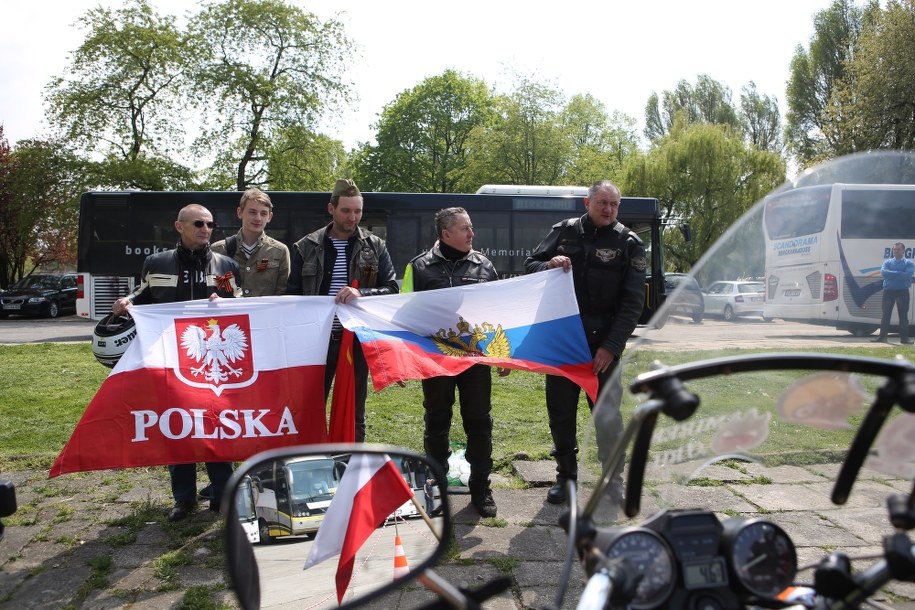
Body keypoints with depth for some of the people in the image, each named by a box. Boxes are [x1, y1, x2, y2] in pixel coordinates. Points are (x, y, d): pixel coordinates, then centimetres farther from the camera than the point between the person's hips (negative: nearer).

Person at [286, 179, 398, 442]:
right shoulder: (306, 247, 4)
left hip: (357, 339, 0)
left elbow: (392, 290, -1)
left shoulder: (375, 247, 4)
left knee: (354, 413, 10)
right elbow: (292, 295, 7)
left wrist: (361, 293, -21)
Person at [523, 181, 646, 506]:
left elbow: (632, 302, -5)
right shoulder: (564, 231, 5)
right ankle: (566, 475, 27)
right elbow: (529, 265, 10)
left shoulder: (628, 244, -1)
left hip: (602, 345, -2)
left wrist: (611, 347, -14)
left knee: (608, 414, -3)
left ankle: (614, 480, 13)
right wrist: (549, 264, -15)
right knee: (560, 412, 11)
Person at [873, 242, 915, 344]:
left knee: (903, 315, 1)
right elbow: (883, 272, -10)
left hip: (903, 291, -1)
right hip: (889, 291, 1)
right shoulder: (887, 262, 9)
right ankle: (882, 336, 3)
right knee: (886, 314, 2)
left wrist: (891, 275, -12)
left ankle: (904, 337, 5)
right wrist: (899, 273, -15)